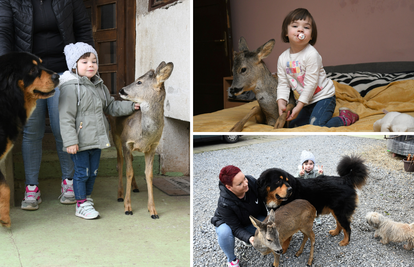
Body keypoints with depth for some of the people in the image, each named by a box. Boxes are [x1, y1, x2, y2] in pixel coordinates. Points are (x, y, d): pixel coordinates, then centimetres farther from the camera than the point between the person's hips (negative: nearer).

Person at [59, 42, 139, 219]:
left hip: (96, 139, 8)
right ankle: (81, 205, 14)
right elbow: (66, 117, -17)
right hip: (80, 142, -7)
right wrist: (70, 141, -21)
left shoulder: (99, 86, 11)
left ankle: (87, 198, 32)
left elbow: (111, 106, 22)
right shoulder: (70, 88, -15)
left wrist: (130, 106, 9)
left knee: (93, 172, 16)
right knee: (82, 172, 1)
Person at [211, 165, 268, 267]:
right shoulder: (224, 204, -39)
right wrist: (249, 238, -49)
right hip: (227, 223, -4)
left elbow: (262, 200, -6)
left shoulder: (251, 181, -28)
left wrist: (265, 219, 5)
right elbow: (236, 228, -30)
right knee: (224, 232, -37)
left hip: (251, 220, 4)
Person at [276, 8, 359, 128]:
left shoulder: (311, 54, -19)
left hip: (323, 97, -6)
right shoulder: (283, 58, -1)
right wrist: (281, 103, -16)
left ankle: (345, 118, 4)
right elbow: (283, 84, 0)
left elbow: (311, 84, -20)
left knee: (316, 126, -21)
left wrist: (299, 107, -22)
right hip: (304, 101, 6)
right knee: (293, 126, 4)